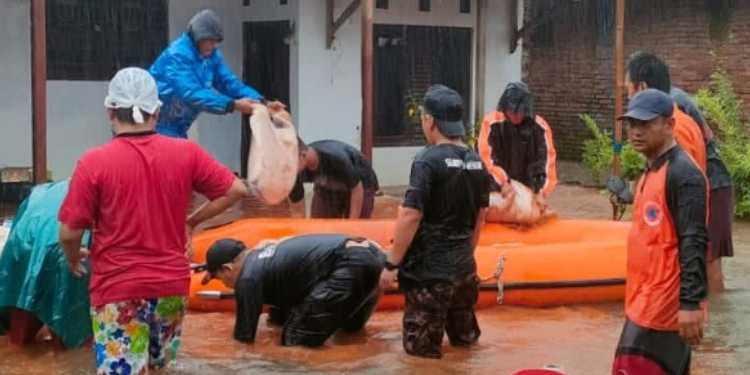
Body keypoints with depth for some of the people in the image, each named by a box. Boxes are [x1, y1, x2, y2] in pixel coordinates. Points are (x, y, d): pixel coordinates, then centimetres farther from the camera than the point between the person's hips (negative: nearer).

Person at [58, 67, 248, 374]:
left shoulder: (93, 162, -12)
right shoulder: (186, 153, -4)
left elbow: (69, 232, -8)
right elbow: (236, 190, 2)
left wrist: (74, 260, 12)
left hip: (118, 289, -4)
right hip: (172, 284, 4)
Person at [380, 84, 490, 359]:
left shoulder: (428, 160, -16)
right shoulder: (477, 163, 6)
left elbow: (411, 216, -19)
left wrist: (392, 264, -12)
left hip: (429, 269, -7)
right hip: (464, 266, 7)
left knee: (420, 349, 2)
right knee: (465, 339, 21)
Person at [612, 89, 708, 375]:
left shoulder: (683, 174, -15)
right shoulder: (650, 171, 14)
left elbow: (693, 243, -21)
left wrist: (691, 303, -25)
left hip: (664, 305, -9)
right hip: (646, 300, 9)